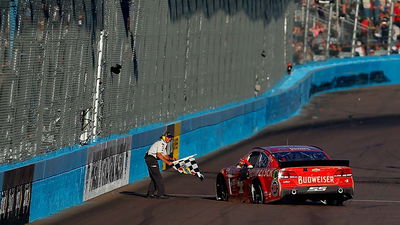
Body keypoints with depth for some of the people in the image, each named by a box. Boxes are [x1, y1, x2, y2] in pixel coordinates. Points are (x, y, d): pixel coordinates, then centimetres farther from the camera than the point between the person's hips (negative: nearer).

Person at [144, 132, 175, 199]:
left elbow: (164, 155, 20)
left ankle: (150, 193, 17)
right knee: (158, 177, -11)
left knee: (154, 177, 13)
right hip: (151, 158, -10)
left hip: (153, 160, 10)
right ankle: (161, 194, -13)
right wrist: (167, 162, -25)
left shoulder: (164, 144, 20)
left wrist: (171, 158, 1)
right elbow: (158, 154, -23)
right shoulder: (161, 143, -12)